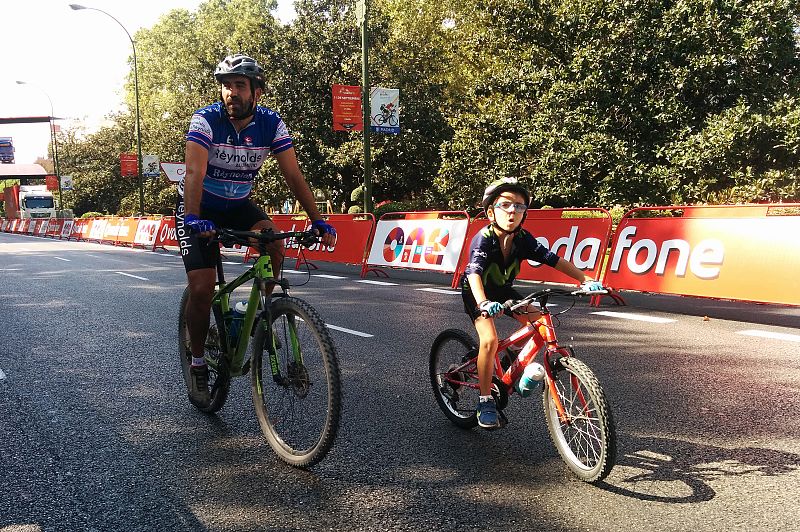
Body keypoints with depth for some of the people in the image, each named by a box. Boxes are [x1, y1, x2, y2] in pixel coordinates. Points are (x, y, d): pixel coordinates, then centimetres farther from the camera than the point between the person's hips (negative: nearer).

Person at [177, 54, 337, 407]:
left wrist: (318, 221, -24)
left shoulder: (271, 124, -14)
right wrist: (193, 219, -51)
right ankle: (197, 366, 7)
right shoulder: (205, 120, -23)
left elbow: (294, 176, -15)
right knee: (201, 288, -14)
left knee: (274, 247, -27)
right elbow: (195, 173, -35)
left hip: (238, 205, 3)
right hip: (199, 207, -3)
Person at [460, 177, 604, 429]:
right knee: (489, 340, -25)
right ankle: (485, 402, -11)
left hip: (502, 289, 6)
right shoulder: (484, 238, -30)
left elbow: (553, 259, -19)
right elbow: (474, 271, -45)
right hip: (477, 292, -6)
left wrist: (585, 279, -30)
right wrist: (483, 303, -63)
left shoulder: (523, 239, -15)